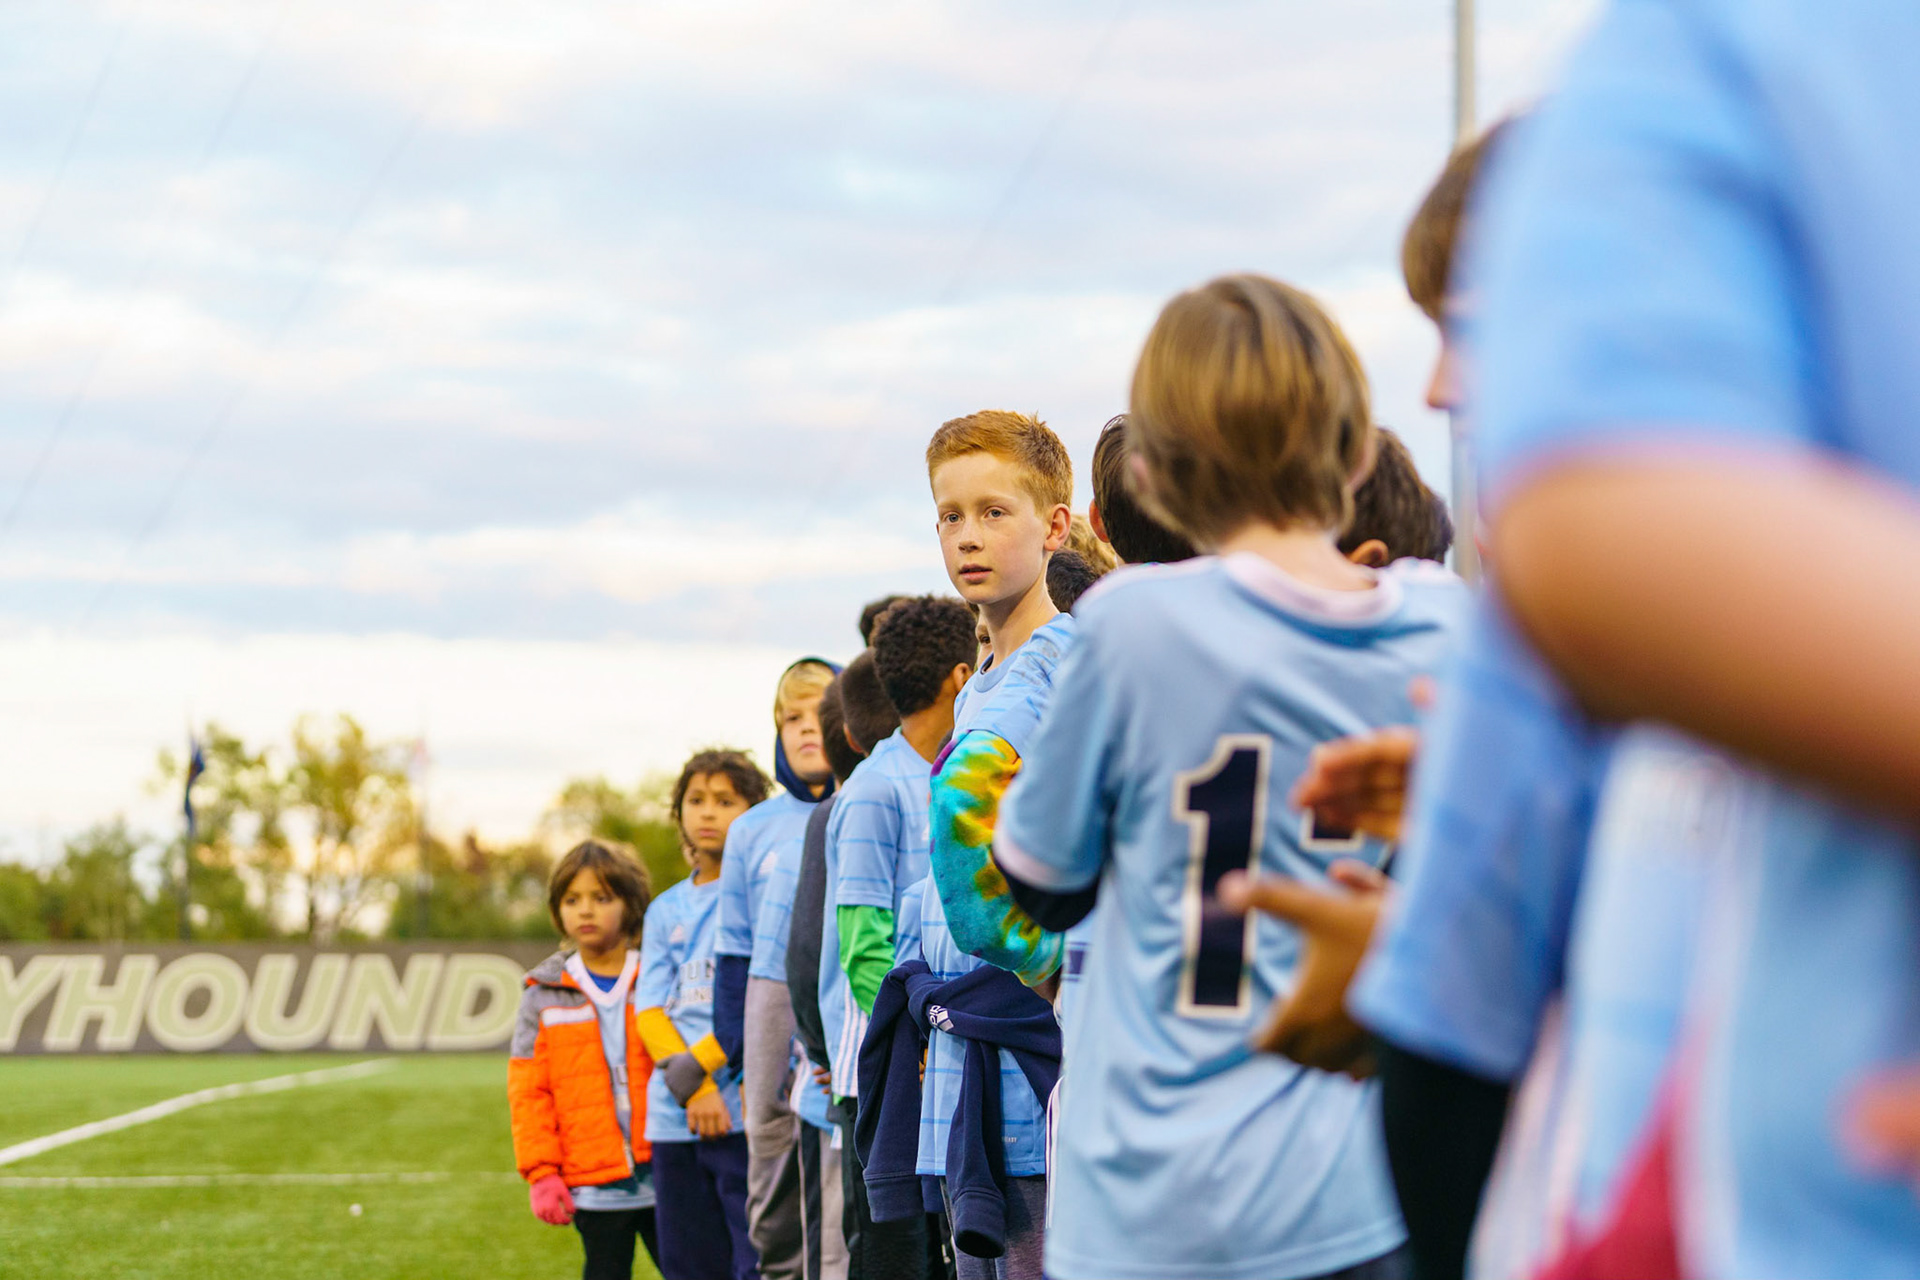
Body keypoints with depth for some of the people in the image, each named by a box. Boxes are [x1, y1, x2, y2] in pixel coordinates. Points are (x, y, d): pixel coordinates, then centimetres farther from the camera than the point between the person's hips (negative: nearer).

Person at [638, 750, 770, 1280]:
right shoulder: (666, 910, 18)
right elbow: (649, 1012, 8)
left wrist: (698, 1065, -12)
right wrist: (696, 1093, -8)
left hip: (749, 1113, -5)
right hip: (675, 1118, 5)